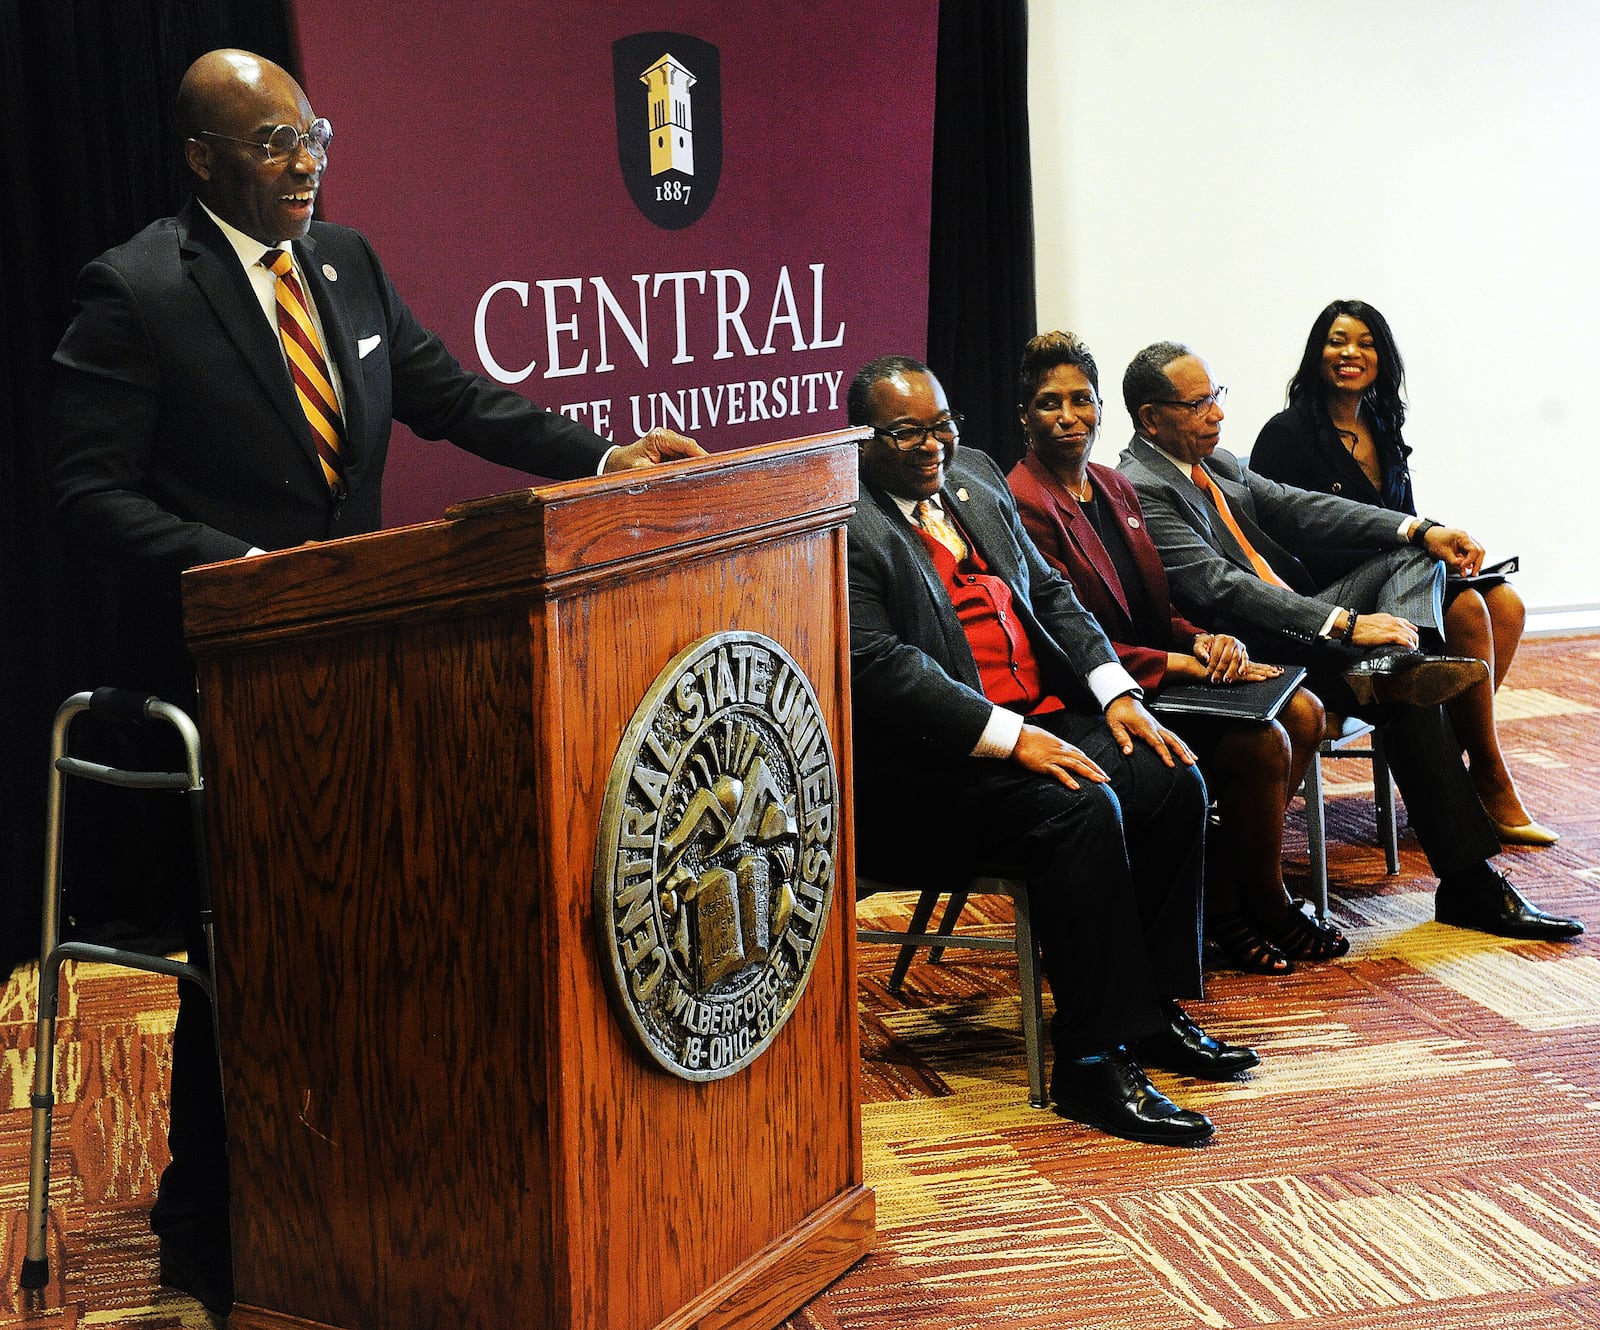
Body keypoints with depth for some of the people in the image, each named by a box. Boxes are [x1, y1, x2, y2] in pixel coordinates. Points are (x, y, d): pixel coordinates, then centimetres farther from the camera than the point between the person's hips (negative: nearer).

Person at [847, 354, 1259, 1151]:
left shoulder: (975, 478, 15)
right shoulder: (844, 525, -11)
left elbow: (1050, 593, 18)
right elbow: (879, 666, -20)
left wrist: (1117, 693, 3)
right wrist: (1008, 736, -25)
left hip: (1038, 720, 9)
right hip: (929, 759, -8)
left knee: (1172, 779, -10)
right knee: (1081, 809, -30)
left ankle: (1152, 1011, 3)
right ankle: (1091, 1064, -23)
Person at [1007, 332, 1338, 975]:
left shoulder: (1115, 488, 14)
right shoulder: (1025, 504, -14)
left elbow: (1156, 610, 16)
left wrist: (1206, 640, -6)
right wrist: (1181, 663, -21)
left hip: (1159, 674, 9)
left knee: (1302, 712, -7)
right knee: (1260, 742, -21)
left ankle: (1227, 902, -1)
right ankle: (1266, 909, 3)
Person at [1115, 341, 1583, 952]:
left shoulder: (1215, 461, 16)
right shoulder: (1140, 491, -16)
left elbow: (1300, 509, 13)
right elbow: (1220, 587, -26)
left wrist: (1422, 530, 1)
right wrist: (1345, 624, -30)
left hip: (1302, 619, 11)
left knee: (1415, 555, 0)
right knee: (1408, 697, -29)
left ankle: (1393, 664, -33)